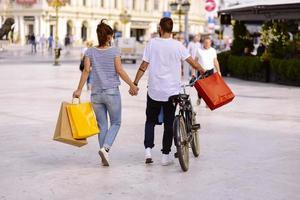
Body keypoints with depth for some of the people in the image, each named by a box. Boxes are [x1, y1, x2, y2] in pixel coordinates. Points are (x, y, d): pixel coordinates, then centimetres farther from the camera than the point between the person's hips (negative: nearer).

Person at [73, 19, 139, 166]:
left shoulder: (90, 52, 2)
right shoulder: (114, 51, -5)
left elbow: (86, 71, -4)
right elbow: (120, 71, -8)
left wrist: (79, 90, -1)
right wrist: (132, 85, 1)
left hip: (96, 93, 3)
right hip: (112, 92, -3)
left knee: (102, 125, 11)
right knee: (116, 123, 10)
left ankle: (105, 156, 11)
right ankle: (105, 148, -12)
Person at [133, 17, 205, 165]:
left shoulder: (152, 43, -4)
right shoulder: (178, 46, -4)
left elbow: (144, 66, -4)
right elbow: (193, 63, 0)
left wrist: (135, 83, 2)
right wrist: (204, 72, 14)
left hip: (154, 91, 0)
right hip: (171, 91, 0)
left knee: (150, 121, 15)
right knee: (169, 123, 8)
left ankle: (148, 150, 3)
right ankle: (166, 155, 11)